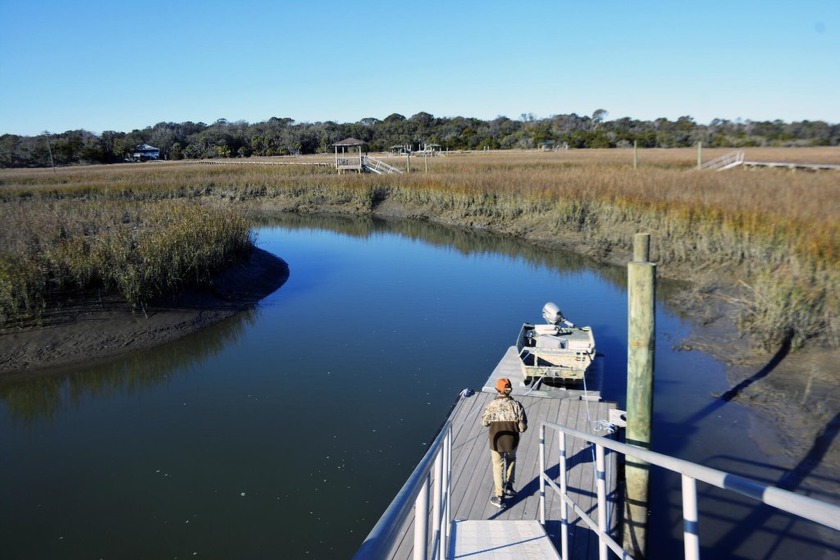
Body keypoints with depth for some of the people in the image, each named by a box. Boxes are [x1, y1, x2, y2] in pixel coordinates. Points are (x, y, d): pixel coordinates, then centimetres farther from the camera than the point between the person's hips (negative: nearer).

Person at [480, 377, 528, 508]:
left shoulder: (491, 405, -17)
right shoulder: (516, 405, -16)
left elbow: (484, 422, -3)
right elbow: (523, 426, -12)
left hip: (496, 442, -1)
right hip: (512, 441, 1)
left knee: (498, 467, 15)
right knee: (511, 461, 30)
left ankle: (499, 497, 20)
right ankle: (509, 487, 33)